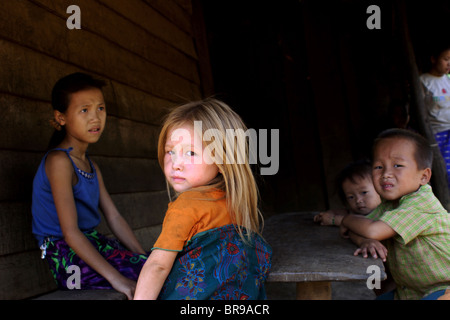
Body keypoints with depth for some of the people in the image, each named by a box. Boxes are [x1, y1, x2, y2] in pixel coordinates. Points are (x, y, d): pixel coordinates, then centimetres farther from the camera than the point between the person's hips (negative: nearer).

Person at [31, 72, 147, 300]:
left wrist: (145, 258, 0)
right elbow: (70, 232, -22)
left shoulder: (91, 166, 13)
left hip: (94, 246, 8)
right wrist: (115, 277, -28)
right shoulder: (59, 161, -15)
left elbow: (114, 218, 10)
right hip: (69, 256, -8)